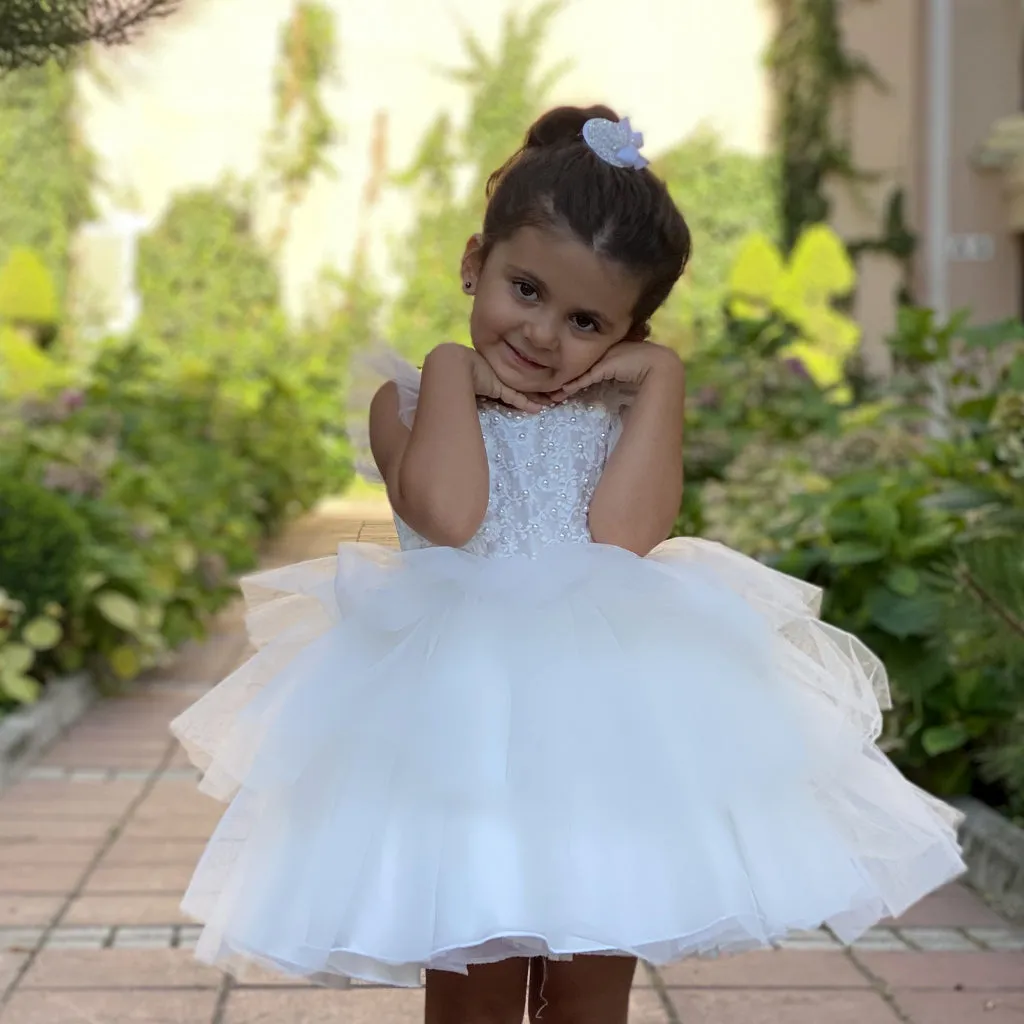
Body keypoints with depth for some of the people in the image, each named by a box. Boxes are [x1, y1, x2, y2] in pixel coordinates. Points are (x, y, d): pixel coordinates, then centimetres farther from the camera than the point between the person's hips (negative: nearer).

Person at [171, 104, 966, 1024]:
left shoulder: (626, 415, 7)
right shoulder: (413, 398, 3)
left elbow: (623, 534, -14)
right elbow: (446, 516, -19)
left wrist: (663, 371, -7)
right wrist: (452, 364, -6)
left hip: (605, 719, 2)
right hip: (459, 722, -1)